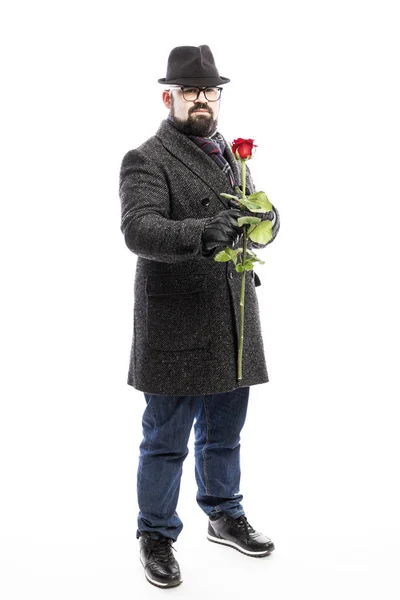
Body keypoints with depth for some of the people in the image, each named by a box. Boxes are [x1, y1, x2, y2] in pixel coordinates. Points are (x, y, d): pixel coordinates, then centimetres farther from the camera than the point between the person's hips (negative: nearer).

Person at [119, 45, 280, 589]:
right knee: (166, 439, 5)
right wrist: (199, 233, -40)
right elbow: (138, 229, -23)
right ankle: (156, 536, 23)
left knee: (224, 431, 20)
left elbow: (266, 218, 13)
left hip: (233, 321, 7)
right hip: (176, 325, -7)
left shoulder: (231, 155, 17)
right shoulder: (145, 161, -8)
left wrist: (260, 217, -12)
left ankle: (224, 516, 40)